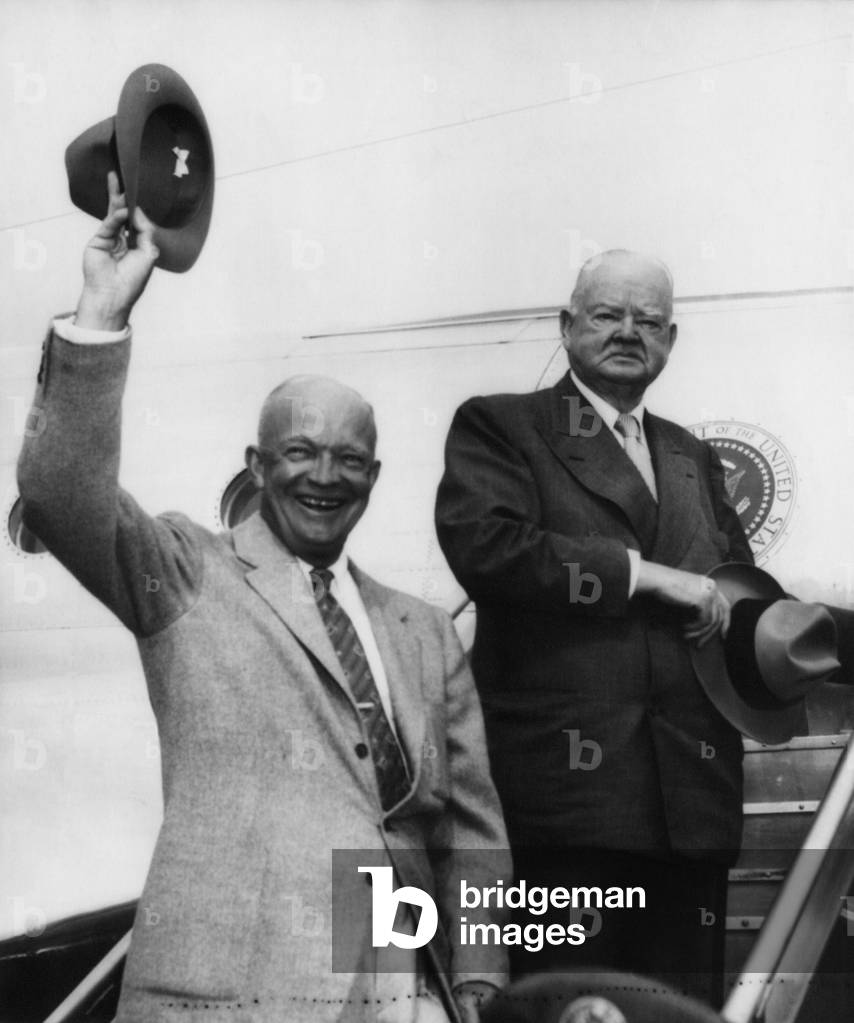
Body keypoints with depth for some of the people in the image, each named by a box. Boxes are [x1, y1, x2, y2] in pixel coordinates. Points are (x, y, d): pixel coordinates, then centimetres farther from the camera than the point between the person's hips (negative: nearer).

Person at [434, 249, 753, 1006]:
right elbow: (484, 545, -14)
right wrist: (643, 572, -12)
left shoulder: (693, 459, 24)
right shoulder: (498, 426, 4)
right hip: (566, 781, -5)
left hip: (691, 790, 6)